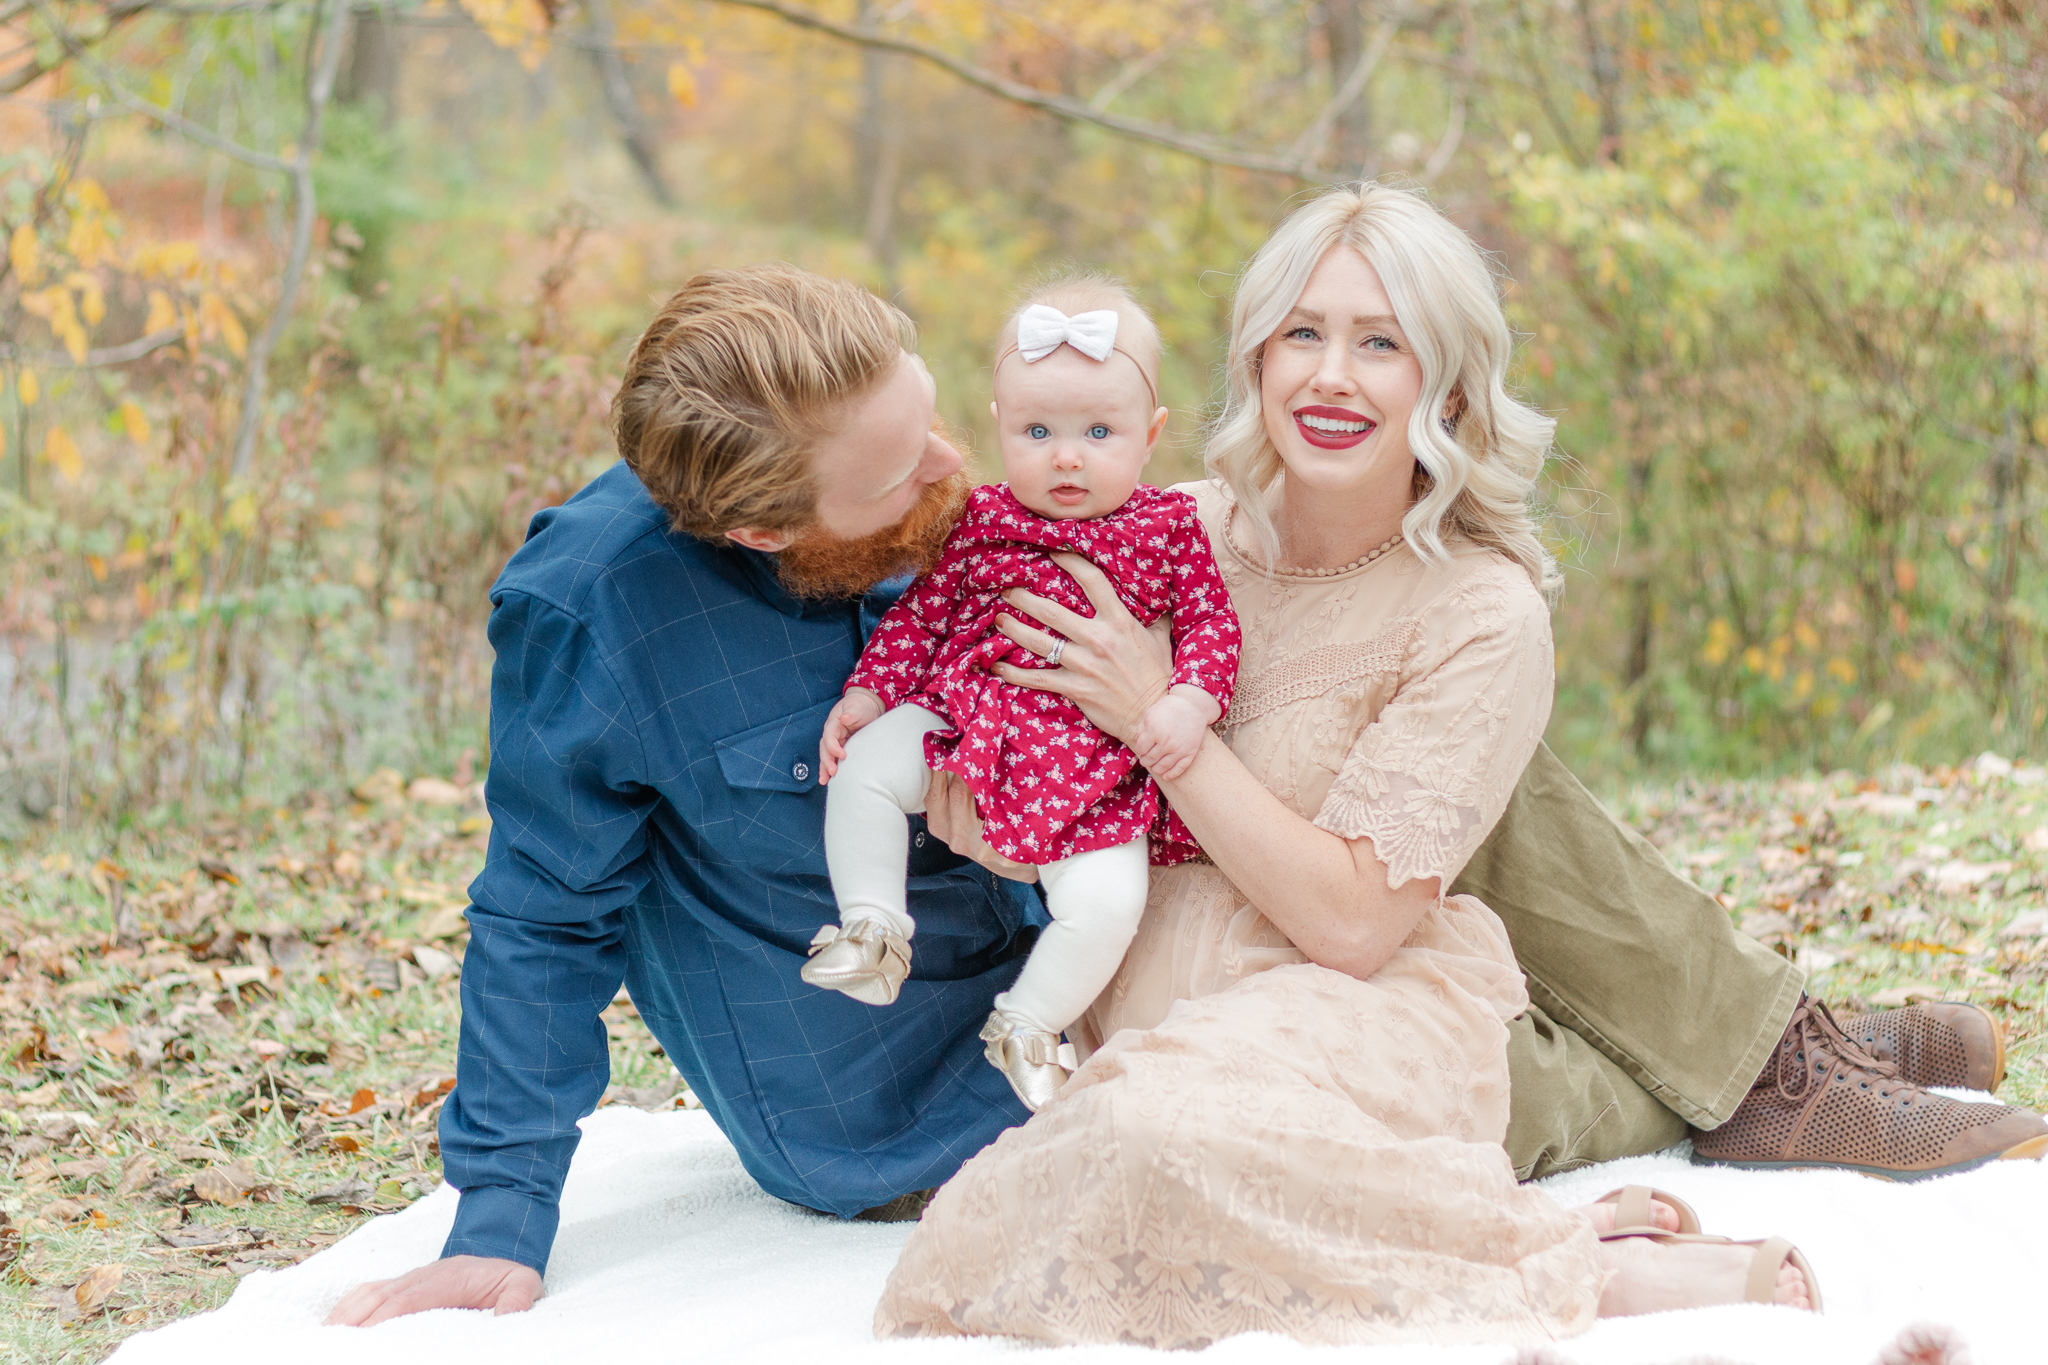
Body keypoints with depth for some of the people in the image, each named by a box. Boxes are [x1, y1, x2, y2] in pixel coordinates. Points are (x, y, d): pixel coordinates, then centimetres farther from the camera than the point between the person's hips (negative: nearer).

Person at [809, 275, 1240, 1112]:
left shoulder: (1170, 529, 0)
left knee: (1106, 902, -19)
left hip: (1093, 761, -2)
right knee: (864, 768, -18)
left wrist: (1188, 702, -19)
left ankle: (1029, 1025, 5)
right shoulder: (982, 520, 3)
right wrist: (867, 692, 0)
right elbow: (922, 611, 8)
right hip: (963, 720, 2)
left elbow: (1211, 621, -1)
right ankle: (873, 931, -2)